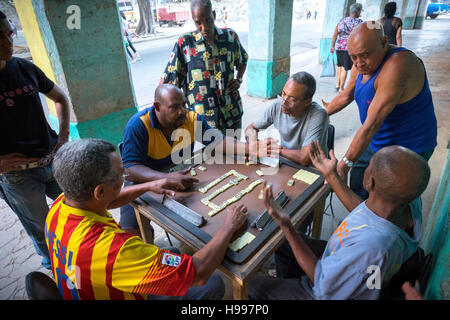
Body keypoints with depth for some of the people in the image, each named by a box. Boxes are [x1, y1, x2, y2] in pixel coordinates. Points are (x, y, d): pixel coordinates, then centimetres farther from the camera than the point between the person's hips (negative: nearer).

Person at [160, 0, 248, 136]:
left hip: (233, 113, 4)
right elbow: (166, 80, -7)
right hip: (203, 118, -3)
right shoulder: (184, 43, -9)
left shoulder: (230, 36, 1)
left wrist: (238, 80, 4)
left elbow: (242, 61, 21)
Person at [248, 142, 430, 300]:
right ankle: (286, 289, 46)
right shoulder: (411, 203, -22)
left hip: (331, 293, -7)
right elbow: (365, 212, -1)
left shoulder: (369, 247, -46)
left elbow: (323, 282, -28)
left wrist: (286, 225, -35)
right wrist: (330, 175, 2)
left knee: (253, 287, 6)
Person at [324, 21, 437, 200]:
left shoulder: (398, 64, -30)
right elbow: (346, 96, 17)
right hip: (376, 143, 8)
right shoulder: (362, 65, -3)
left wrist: (344, 165, -31)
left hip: (406, 151, -8)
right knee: (357, 188, 19)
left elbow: (372, 123, -33)